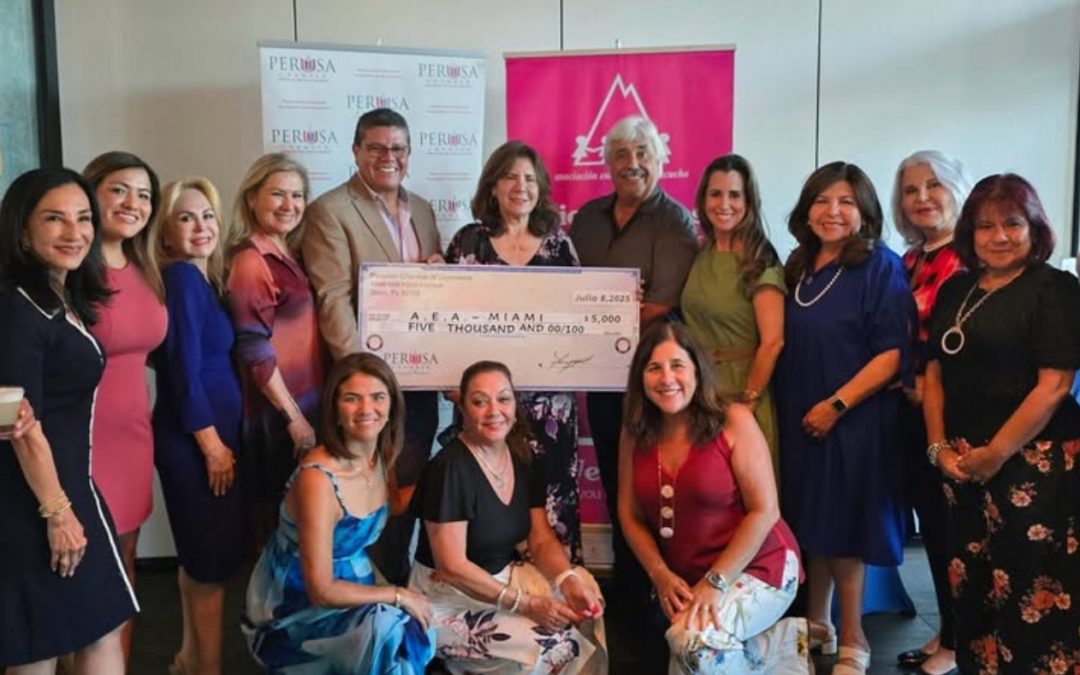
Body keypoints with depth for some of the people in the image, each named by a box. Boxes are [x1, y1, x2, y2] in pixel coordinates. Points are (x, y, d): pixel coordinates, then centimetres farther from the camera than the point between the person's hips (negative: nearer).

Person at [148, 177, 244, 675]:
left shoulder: (204, 280, 12)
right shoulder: (182, 278, -14)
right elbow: (183, 370, -18)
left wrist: (220, 441, 10)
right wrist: (212, 444, -15)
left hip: (209, 435, 9)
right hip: (195, 440, -9)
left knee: (202, 552, 19)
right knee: (213, 556, 0)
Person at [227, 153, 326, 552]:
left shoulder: (291, 254, 9)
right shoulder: (250, 261, -15)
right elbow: (254, 352, -18)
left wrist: (306, 411, 11)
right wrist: (293, 417, -17)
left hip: (308, 401, 8)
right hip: (278, 414, -8)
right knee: (279, 517, 4)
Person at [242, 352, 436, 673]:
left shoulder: (381, 457, -4)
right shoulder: (318, 477, -26)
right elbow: (321, 591, -24)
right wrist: (398, 596, -17)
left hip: (351, 593, 7)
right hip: (295, 611, -7)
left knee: (421, 634, -21)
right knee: (388, 629, -32)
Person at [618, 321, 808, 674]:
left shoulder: (733, 421, -15)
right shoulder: (635, 433, -2)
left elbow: (764, 511, -17)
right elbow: (630, 515, 2)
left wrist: (715, 582, -21)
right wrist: (660, 575, -12)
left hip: (757, 568, -6)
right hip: (686, 581, 6)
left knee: (696, 642, -30)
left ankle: (777, 642, -1)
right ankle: (775, 641, 24)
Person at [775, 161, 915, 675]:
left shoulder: (881, 267, -9)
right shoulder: (799, 267, 9)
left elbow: (892, 353, -15)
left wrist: (837, 404, -18)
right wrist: (792, 409, 8)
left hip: (855, 419, -6)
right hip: (799, 419, 6)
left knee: (842, 527, 1)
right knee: (808, 522, 13)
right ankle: (815, 626, 29)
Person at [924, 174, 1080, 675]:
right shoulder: (955, 290, 13)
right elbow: (935, 373, 13)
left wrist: (996, 453, -13)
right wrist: (938, 446, 2)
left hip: (1032, 462, -6)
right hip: (961, 462, 6)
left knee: (1030, 590, -4)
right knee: (972, 585, 12)